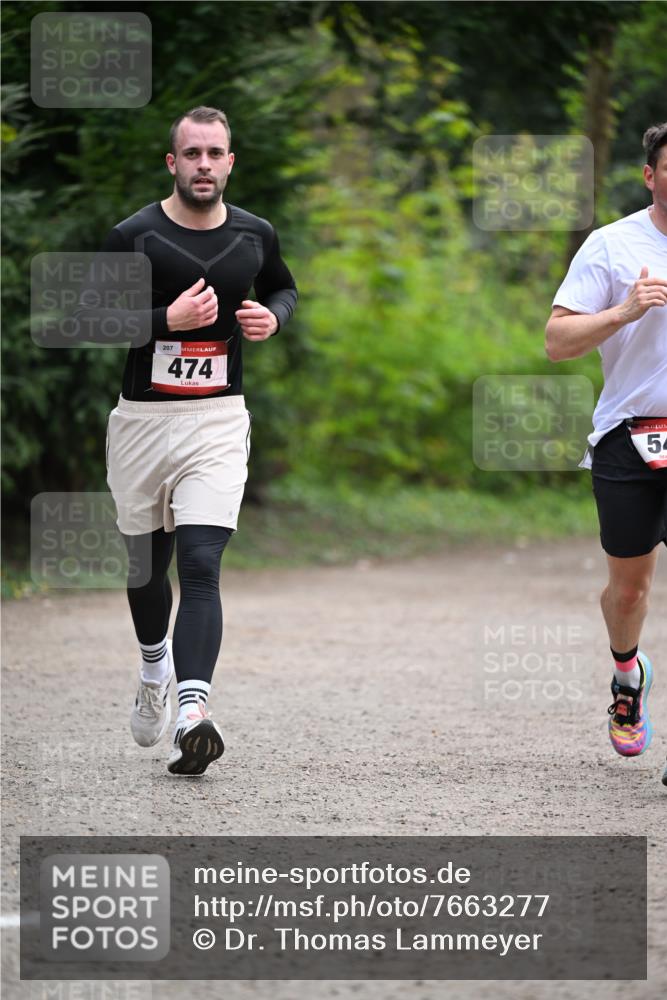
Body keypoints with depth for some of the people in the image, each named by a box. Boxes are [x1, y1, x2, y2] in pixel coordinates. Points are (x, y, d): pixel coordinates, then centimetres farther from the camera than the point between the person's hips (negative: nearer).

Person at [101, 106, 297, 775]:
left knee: (200, 566, -16)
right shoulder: (133, 236, -5)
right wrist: (169, 319, -20)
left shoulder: (253, 236, 5)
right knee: (146, 566, 15)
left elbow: (284, 288, 26)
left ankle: (191, 717, -29)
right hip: (141, 418, 0)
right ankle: (155, 667, 47)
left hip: (218, 419, 0)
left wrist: (273, 317, 2)